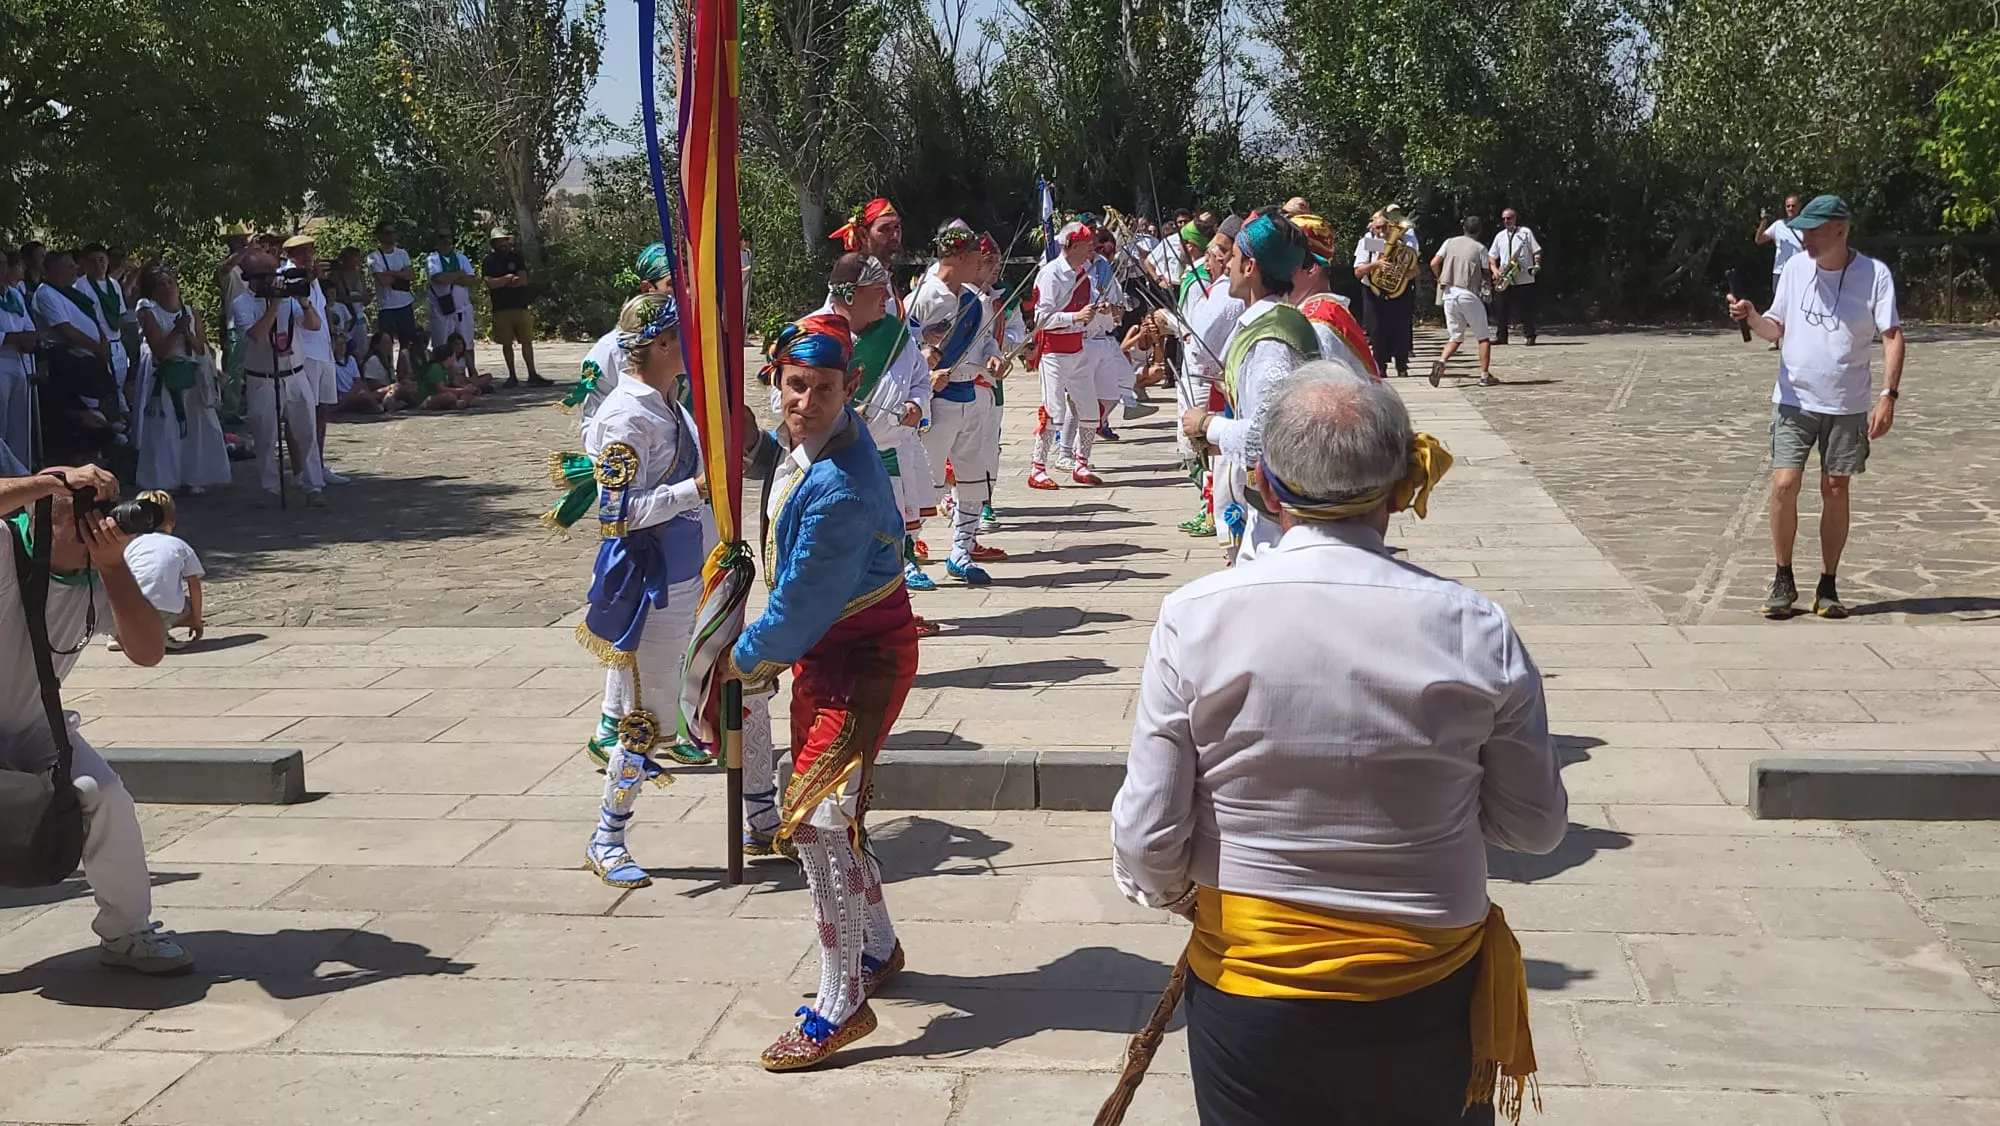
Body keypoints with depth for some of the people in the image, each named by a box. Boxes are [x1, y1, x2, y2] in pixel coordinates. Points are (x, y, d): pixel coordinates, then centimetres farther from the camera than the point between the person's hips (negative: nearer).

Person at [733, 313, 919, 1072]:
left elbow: (801, 606, -24)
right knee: (832, 812, 20)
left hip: (859, 659, -10)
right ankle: (878, 951, 40)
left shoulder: (839, 492, -30)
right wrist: (755, 446, 6)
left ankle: (841, 1006, -3)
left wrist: (748, 657, -6)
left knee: (815, 818, -13)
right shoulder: (818, 435, -2)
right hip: (824, 648, 10)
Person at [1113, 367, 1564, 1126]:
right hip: (1428, 1002, 1)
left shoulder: (1196, 617, -16)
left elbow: (1146, 840, -11)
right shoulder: (1474, 629, -14)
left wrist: (1174, 894, 10)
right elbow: (1535, 824, -2)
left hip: (1249, 992, 0)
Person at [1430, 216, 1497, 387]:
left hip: (1449, 294, 4)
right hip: (1469, 295, -4)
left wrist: (1441, 279, 19)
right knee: (1483, 337, 8)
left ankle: (1441, 361, -13)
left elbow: (1434, 264, 3)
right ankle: (1485, 376, 4)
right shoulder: (1480, 248, -1)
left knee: (1455, 337, 13)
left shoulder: (1450, 242, 7)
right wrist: (1488, 282, 23)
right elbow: (1487, 276, 0)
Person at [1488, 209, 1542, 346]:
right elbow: (1491, 256, 14)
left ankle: (1529, 336, 3)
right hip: (1506, 280, 4)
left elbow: (1536, 251, 1)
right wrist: (1495, 270, -2)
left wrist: (1536, 265, -15)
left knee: (1526, 309, -2)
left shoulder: (1526, 232, 3)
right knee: (1503, 309, 2)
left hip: (1525, 279, -4)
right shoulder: (1500, 236, 14)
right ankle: (1501, 336, 6)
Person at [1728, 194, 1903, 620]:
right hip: (1794, 399, 2)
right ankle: (1783, 581, 6)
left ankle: (1828, 586, 16)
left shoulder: (1874, 274, -7)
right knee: (1784, 484, -8)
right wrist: (1752, 318, -14)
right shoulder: (1795, 268, 2)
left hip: (1847, 405, -1)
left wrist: (1888, 396, -17)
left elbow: (1892, 336, -7)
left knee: (1835, 491, 5)